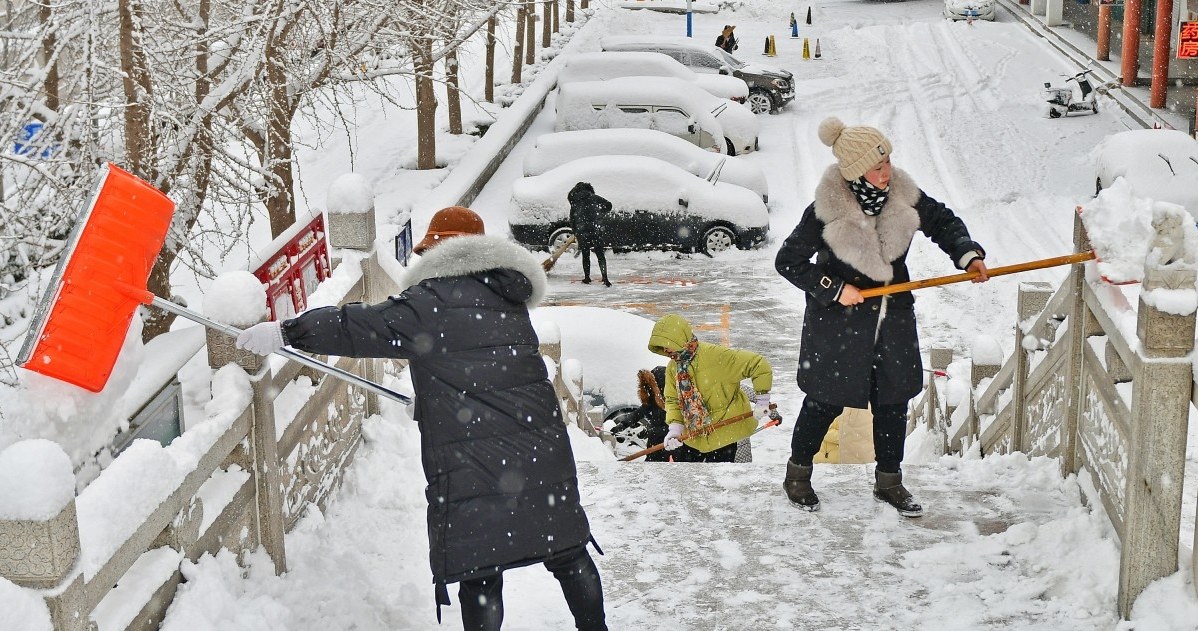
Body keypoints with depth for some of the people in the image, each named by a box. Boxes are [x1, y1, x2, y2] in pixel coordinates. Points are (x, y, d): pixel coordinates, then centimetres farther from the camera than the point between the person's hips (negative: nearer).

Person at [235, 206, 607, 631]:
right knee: (567, 550, 16)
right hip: (541, 449, 7)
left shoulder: (435, 301, -9)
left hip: (474, 461, -7)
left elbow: (368, 328, -10)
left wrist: (287, 333, -5)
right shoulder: (505, 297, 14)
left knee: (479, 570, 0)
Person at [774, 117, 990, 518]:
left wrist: (968, 255, -7)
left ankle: (888, 482, 30)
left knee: (894, 400, 12)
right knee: (826, 401, 8)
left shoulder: (903, 195, -8)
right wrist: (833, 289, -17)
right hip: (838, 322, -4)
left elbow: (942, 222, 9)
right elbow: (788, 261, -13)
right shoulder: (827, 210, -21)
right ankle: (798, 473, 30)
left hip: (893, 318, 5)